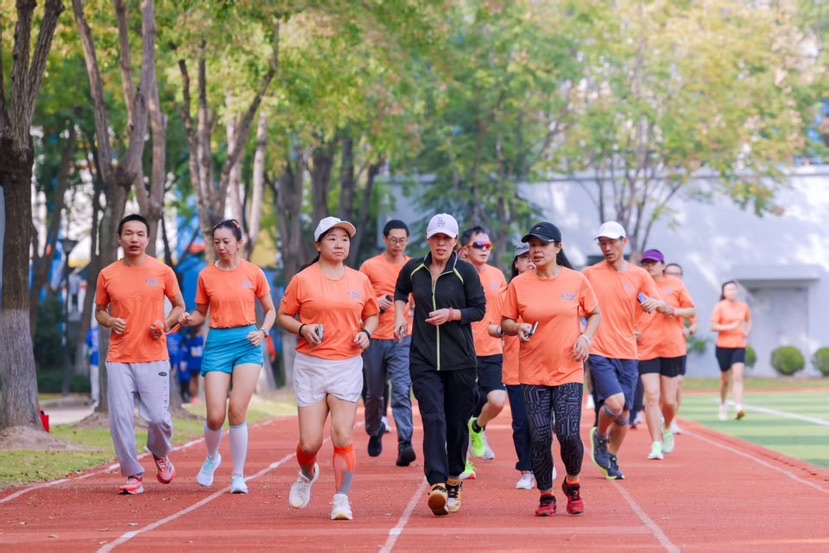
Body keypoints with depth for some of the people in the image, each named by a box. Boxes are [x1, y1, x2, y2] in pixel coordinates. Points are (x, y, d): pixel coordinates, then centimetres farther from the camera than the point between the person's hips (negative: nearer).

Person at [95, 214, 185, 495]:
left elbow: (179, 306, 12)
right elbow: (99, 311, 17)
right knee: (120, 418, -5)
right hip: (119, 358, 1)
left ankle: (160, 454, 26)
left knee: (158, 417, -6)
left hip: (154, 358, -1)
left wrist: (166, 323, -7)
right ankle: (133, 475, 8)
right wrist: (110, 321, -5)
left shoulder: (162, 272, 2)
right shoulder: (107, 275, 5)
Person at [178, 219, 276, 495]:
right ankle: (212, 458, 26)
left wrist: (262, 332, -7)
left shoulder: (254, 273, 2)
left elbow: (270, 310, 12)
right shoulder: (206, 275, 5)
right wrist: (189, 319, -8)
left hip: (247, 342, -1)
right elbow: (201, 313, 14)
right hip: (217, 343, 1)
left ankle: (238, 476, 1)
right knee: (215, 416, -6)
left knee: (237, 412, -11)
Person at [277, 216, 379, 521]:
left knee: (343, 436, -10)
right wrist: (303, 328, -13)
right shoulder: (303, 280, 0)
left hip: (347, 367, 1)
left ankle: (342, 499, 1)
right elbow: (283, 316, 6)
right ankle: (307, 475, 32)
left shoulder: (360, 281, 8)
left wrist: (366, 333, 0)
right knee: (310, 443, -2)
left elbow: (372, 315, 21)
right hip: (310, 366, -1)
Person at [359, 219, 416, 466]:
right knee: (374, 392, 11)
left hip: (403, 338, -1)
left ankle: (405, 445, -22)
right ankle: (374, 433, 36)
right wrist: (375, 303, -11)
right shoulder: (370, 266, 3)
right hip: (375, 339, 1)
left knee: (402, 392, -15)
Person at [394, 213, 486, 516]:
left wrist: (451, 314, -13)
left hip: (461, 360, -1)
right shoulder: (413, 269, 7)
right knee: (433, 419, -14)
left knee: (457, 423, 5)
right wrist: (400, 315, 10)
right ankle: (437, 484, -25)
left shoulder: (465, 271, -2)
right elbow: (401, 292, 27)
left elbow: (479, 309, 1)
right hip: (423, 360, 1)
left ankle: (454, 482, 22)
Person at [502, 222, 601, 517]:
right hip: (533, 372, 1)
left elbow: (595, 313, 13)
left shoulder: (576, 280, 1)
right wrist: (517, 328, -13)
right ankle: (546, 495, 14)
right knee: (539, 437, -3)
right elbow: (506, 323, 8)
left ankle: (572, 483, 19)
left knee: (569, 434, -10)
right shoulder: (518, 285, 1)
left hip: (569, 371, -1)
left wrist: (586, 338, -4)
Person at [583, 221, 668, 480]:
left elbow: (665, 308, 1)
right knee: (615, 403, -21)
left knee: (624, 413, 7)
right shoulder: (590, 274, 2)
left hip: (628, 353, 3)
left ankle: (612, 459, 28)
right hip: (599, 352, -3)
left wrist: (656, 303, -21)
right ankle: (599, 435, 10)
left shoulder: (639, 275, 5)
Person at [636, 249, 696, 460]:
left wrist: (675, 311, -10)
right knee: (651, 395, -13)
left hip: (673, 348, 0)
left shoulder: (675, 285, 5)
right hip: (646, 348, 0)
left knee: (669, 400, 4)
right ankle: (656, 444, -10)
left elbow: (692, 310, 9)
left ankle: (667, 428, 36)